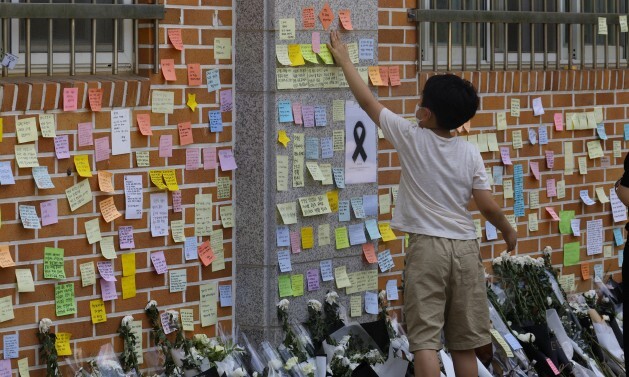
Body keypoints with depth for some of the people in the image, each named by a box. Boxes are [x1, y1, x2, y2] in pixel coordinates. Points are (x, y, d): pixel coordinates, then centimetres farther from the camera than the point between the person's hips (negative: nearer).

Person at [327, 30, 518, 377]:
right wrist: (509, 232, 22)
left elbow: (367, 102, 3)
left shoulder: (411, 138, -5)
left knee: (425, 337, -7)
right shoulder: (470, 154, 2)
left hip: (427, 246, -3)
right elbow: (488, 206, 1)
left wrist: (344, 60, 15)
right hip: (465, 248, 4)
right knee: (464, 341, 8)